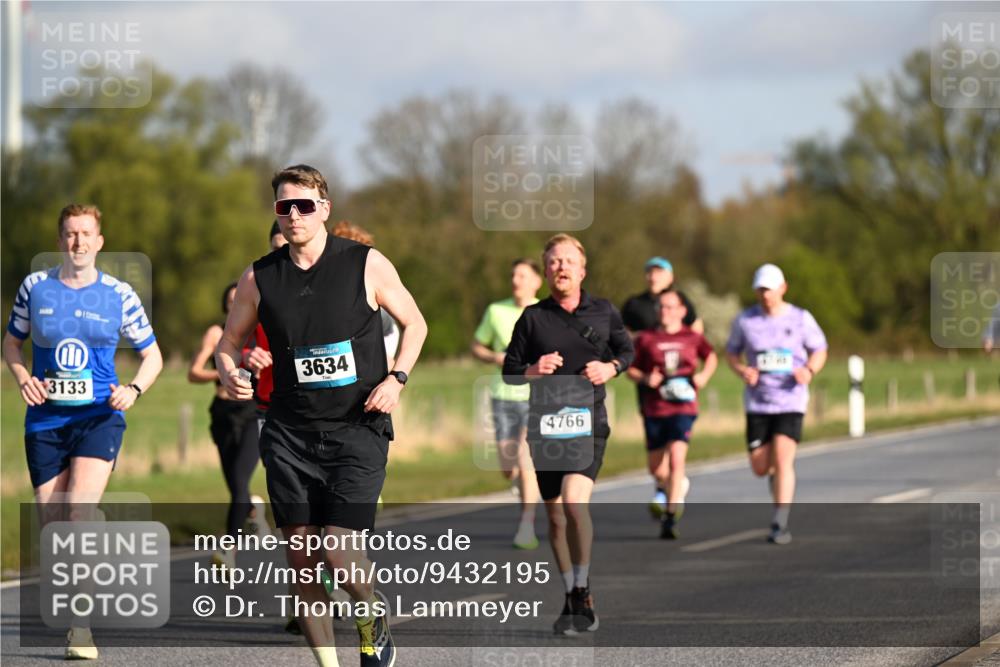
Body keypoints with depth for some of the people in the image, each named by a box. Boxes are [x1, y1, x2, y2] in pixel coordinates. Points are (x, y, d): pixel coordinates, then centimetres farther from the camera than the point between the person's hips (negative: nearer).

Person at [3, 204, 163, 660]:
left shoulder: (119, 295, 2)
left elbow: (152, 355, 11)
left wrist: (134, 390, -8)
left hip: (99, 417, -2)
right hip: (45, 419, 2)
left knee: (80, 509, -22)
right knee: (53, 528, 1)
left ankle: (81, 623, -19)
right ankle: (76, 616, 23)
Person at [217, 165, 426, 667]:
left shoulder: (366, 265, -2)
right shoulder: (259, 278, 4)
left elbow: (413, 323, 10)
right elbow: (230, 339, 16)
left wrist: (396, 378, -5)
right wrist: (229, 373, -6)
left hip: (357, 429, -3)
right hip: (290, 433, 3)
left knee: (339, 552, -13)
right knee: (300, 557, -1)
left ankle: (374, 615, 19)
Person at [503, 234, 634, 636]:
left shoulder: (603, 312, 6)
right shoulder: (533, 318, 5)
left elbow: (626, 349, 21)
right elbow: (509, 371, 10)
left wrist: (612, 367, -1)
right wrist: (532, 371, -12)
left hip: (589, 421, -2)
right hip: (545, 423, 2)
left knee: (574, 502, -21)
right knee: (556, 516, 6)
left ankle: (583, 592, -9)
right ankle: (571, 600, 19)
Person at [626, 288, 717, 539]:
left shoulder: (692, 338, 4)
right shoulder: (646, 339, 2)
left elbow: (711, 357, 21)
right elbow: (631, 369, 8)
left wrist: (704, 375, 2)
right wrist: (645, 378, -12)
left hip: (683, 407, -2)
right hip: (654, 409, 2)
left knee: (676, 458, -19)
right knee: (656, 469, 9)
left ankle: (671, 517, -16)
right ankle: (679, 485, 44)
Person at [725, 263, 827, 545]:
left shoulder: (801, 318, -2)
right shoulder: (745, 320, 1)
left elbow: (820, 350, 10)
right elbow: (731, 352, 12)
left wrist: (810, 371, -11)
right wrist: (742, 371, -10)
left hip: (791, 401, -2)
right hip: (757, 402, 2)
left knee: (783, 459, -17)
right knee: (760, 467, 3)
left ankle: (780, 524, -14)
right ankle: (778, 477, 42)